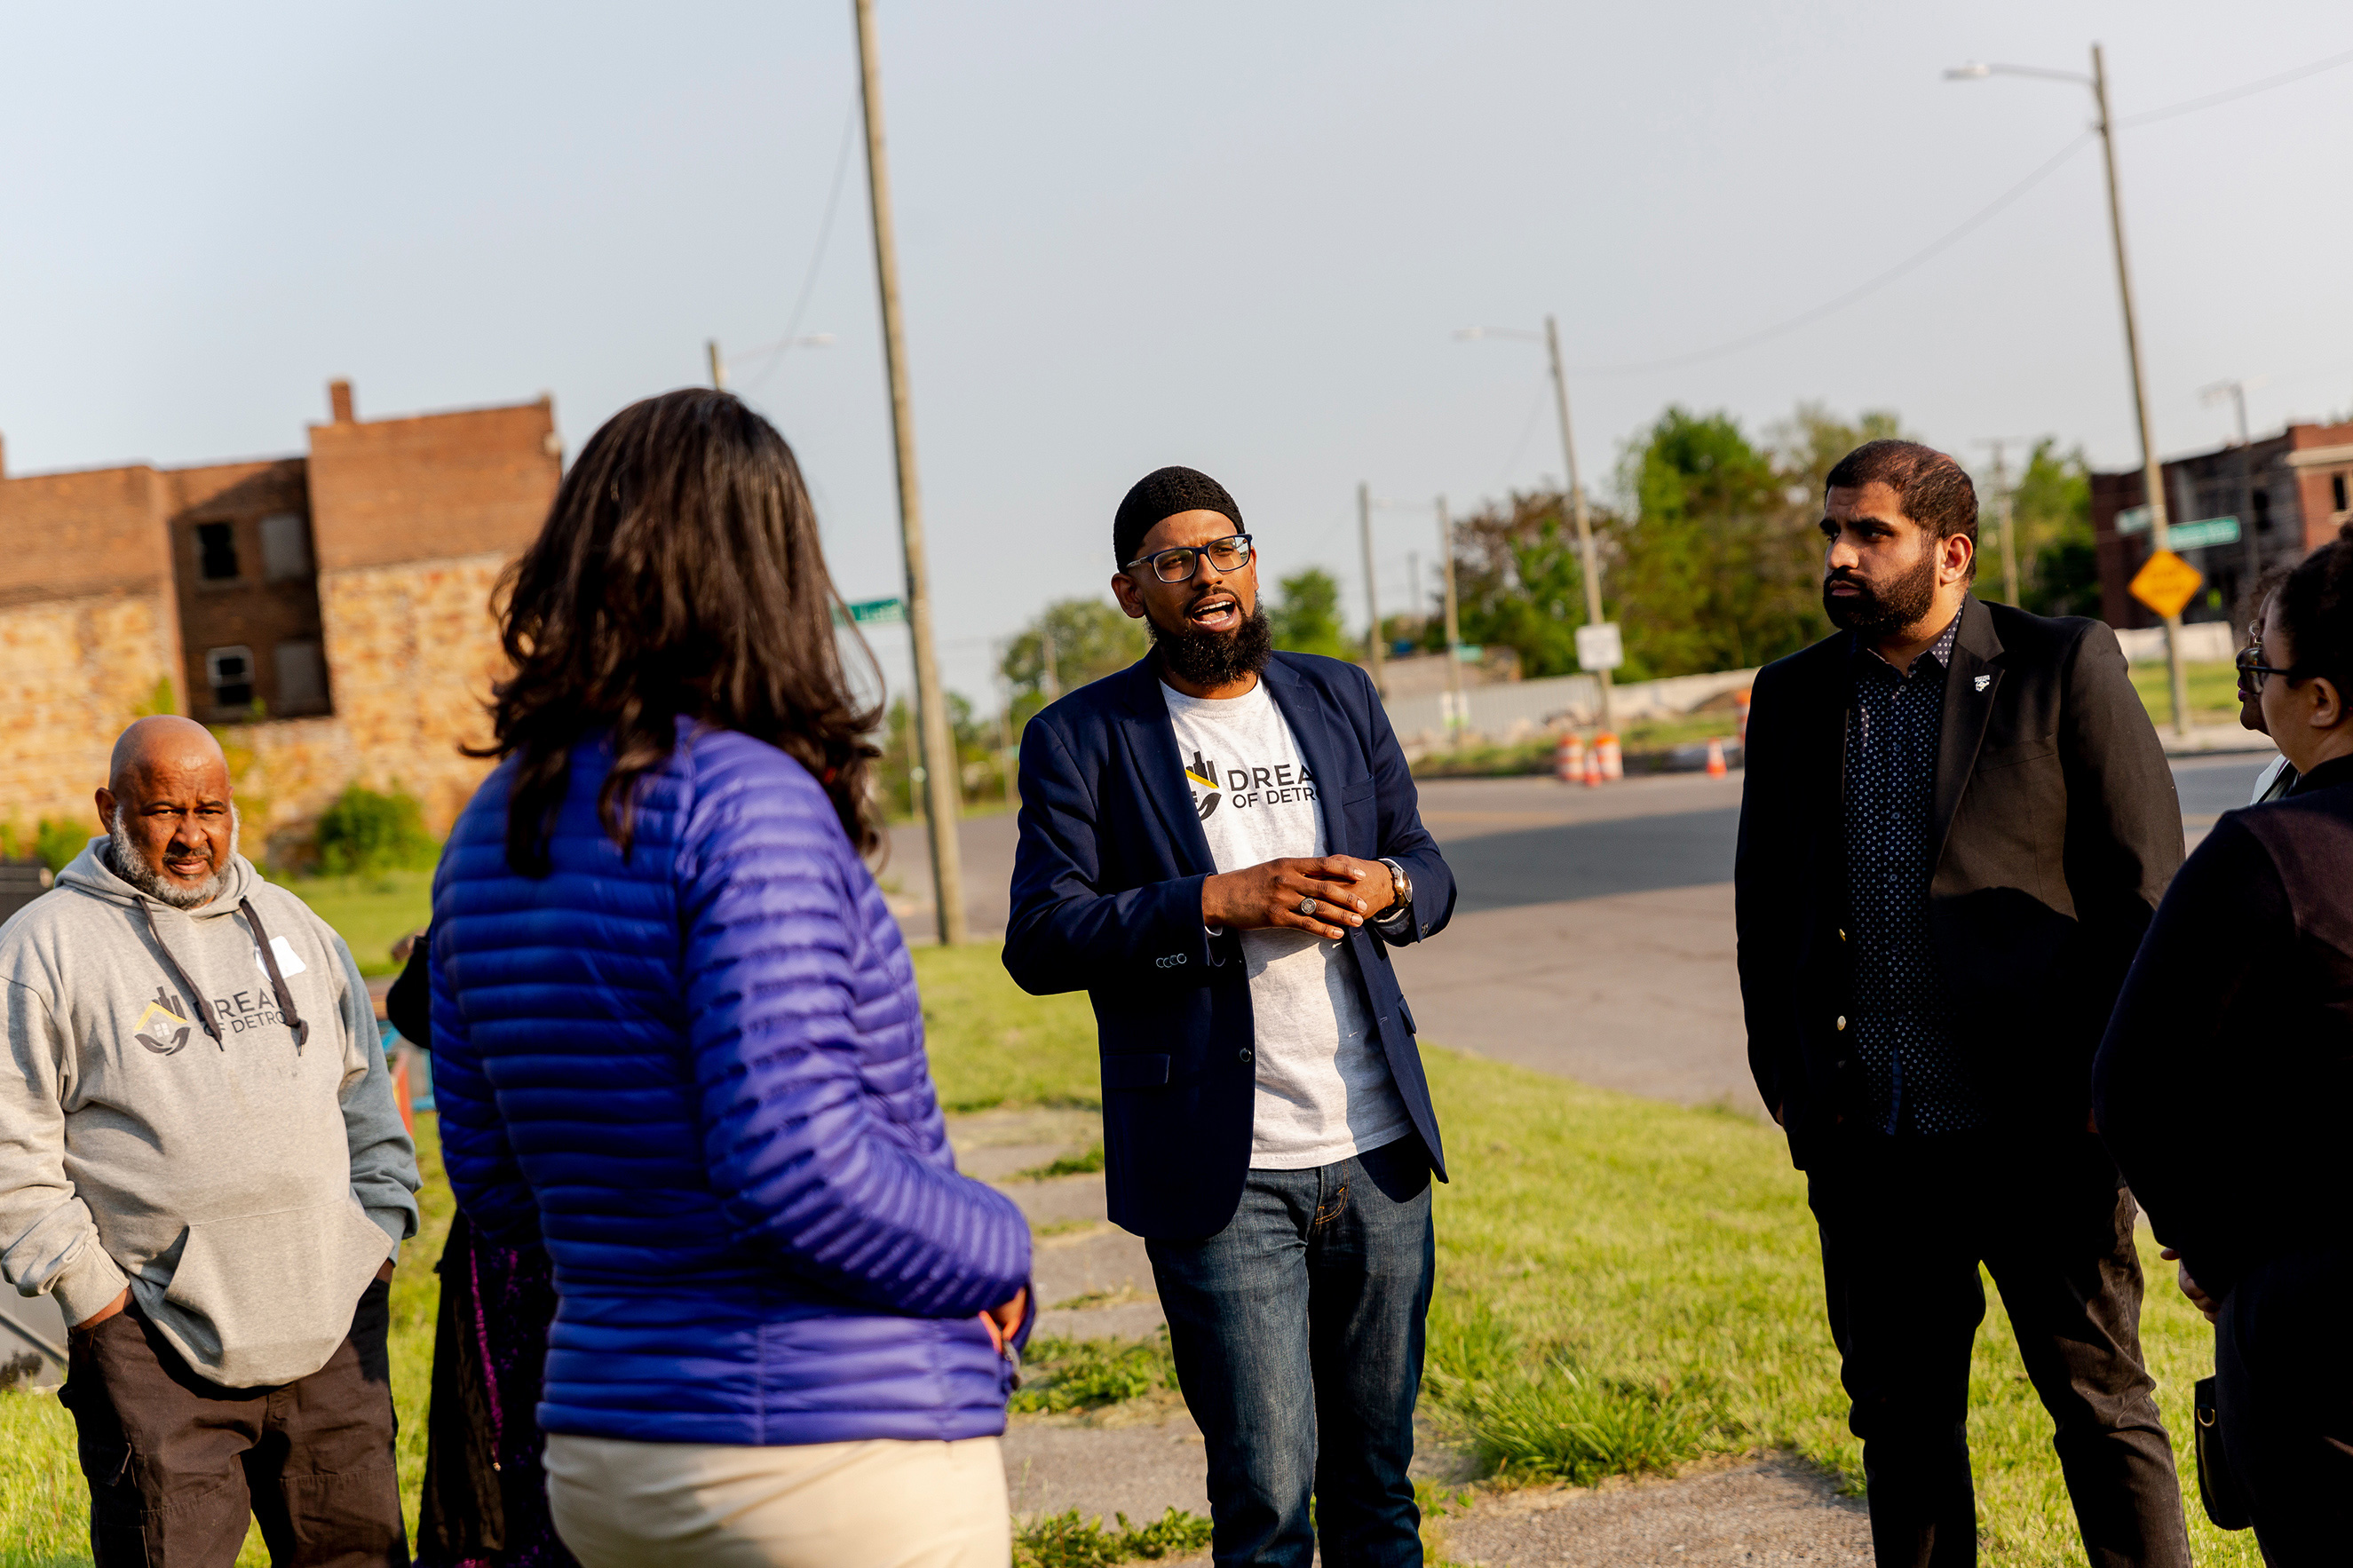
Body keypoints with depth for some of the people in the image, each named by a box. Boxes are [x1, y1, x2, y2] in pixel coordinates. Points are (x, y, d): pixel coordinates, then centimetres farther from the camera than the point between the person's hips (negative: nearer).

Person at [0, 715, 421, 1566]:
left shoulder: (290, 925, 15)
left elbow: (367, 1098, 21)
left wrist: (379, 1232, 12)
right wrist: (92, 1293, -8)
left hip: (334, 1332, 4)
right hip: (154, 1345, -4)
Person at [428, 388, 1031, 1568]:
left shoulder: (492, 829, 6)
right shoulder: (745, 800, -18)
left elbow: (494, 1182, 11)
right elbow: (797, 1162, -23)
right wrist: (995, 1251, -7)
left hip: (601, 1463, 7)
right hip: (841, 1459, -7)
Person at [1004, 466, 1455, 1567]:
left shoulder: (1338, 699, 12)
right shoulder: (1080, 740, -2)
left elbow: (1429, 873, 17)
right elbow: (1039, 939, -9)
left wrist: (1386, 887, -7)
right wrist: (1216, 903, -20)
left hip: (1378, 1154, 4)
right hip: (1221, 1175, -4)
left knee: (1377, 1476, 13)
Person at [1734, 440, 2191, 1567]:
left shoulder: (2065, 668, -4)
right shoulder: (1792, 696, 9)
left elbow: (2145, 884, -4)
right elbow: (1765, 902, 15)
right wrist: (1783, 1075, 6)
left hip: (2038, 1131, -4)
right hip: (1866, 1138, 4)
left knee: (2102, 1409, 6)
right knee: (1900, 1414, 14)